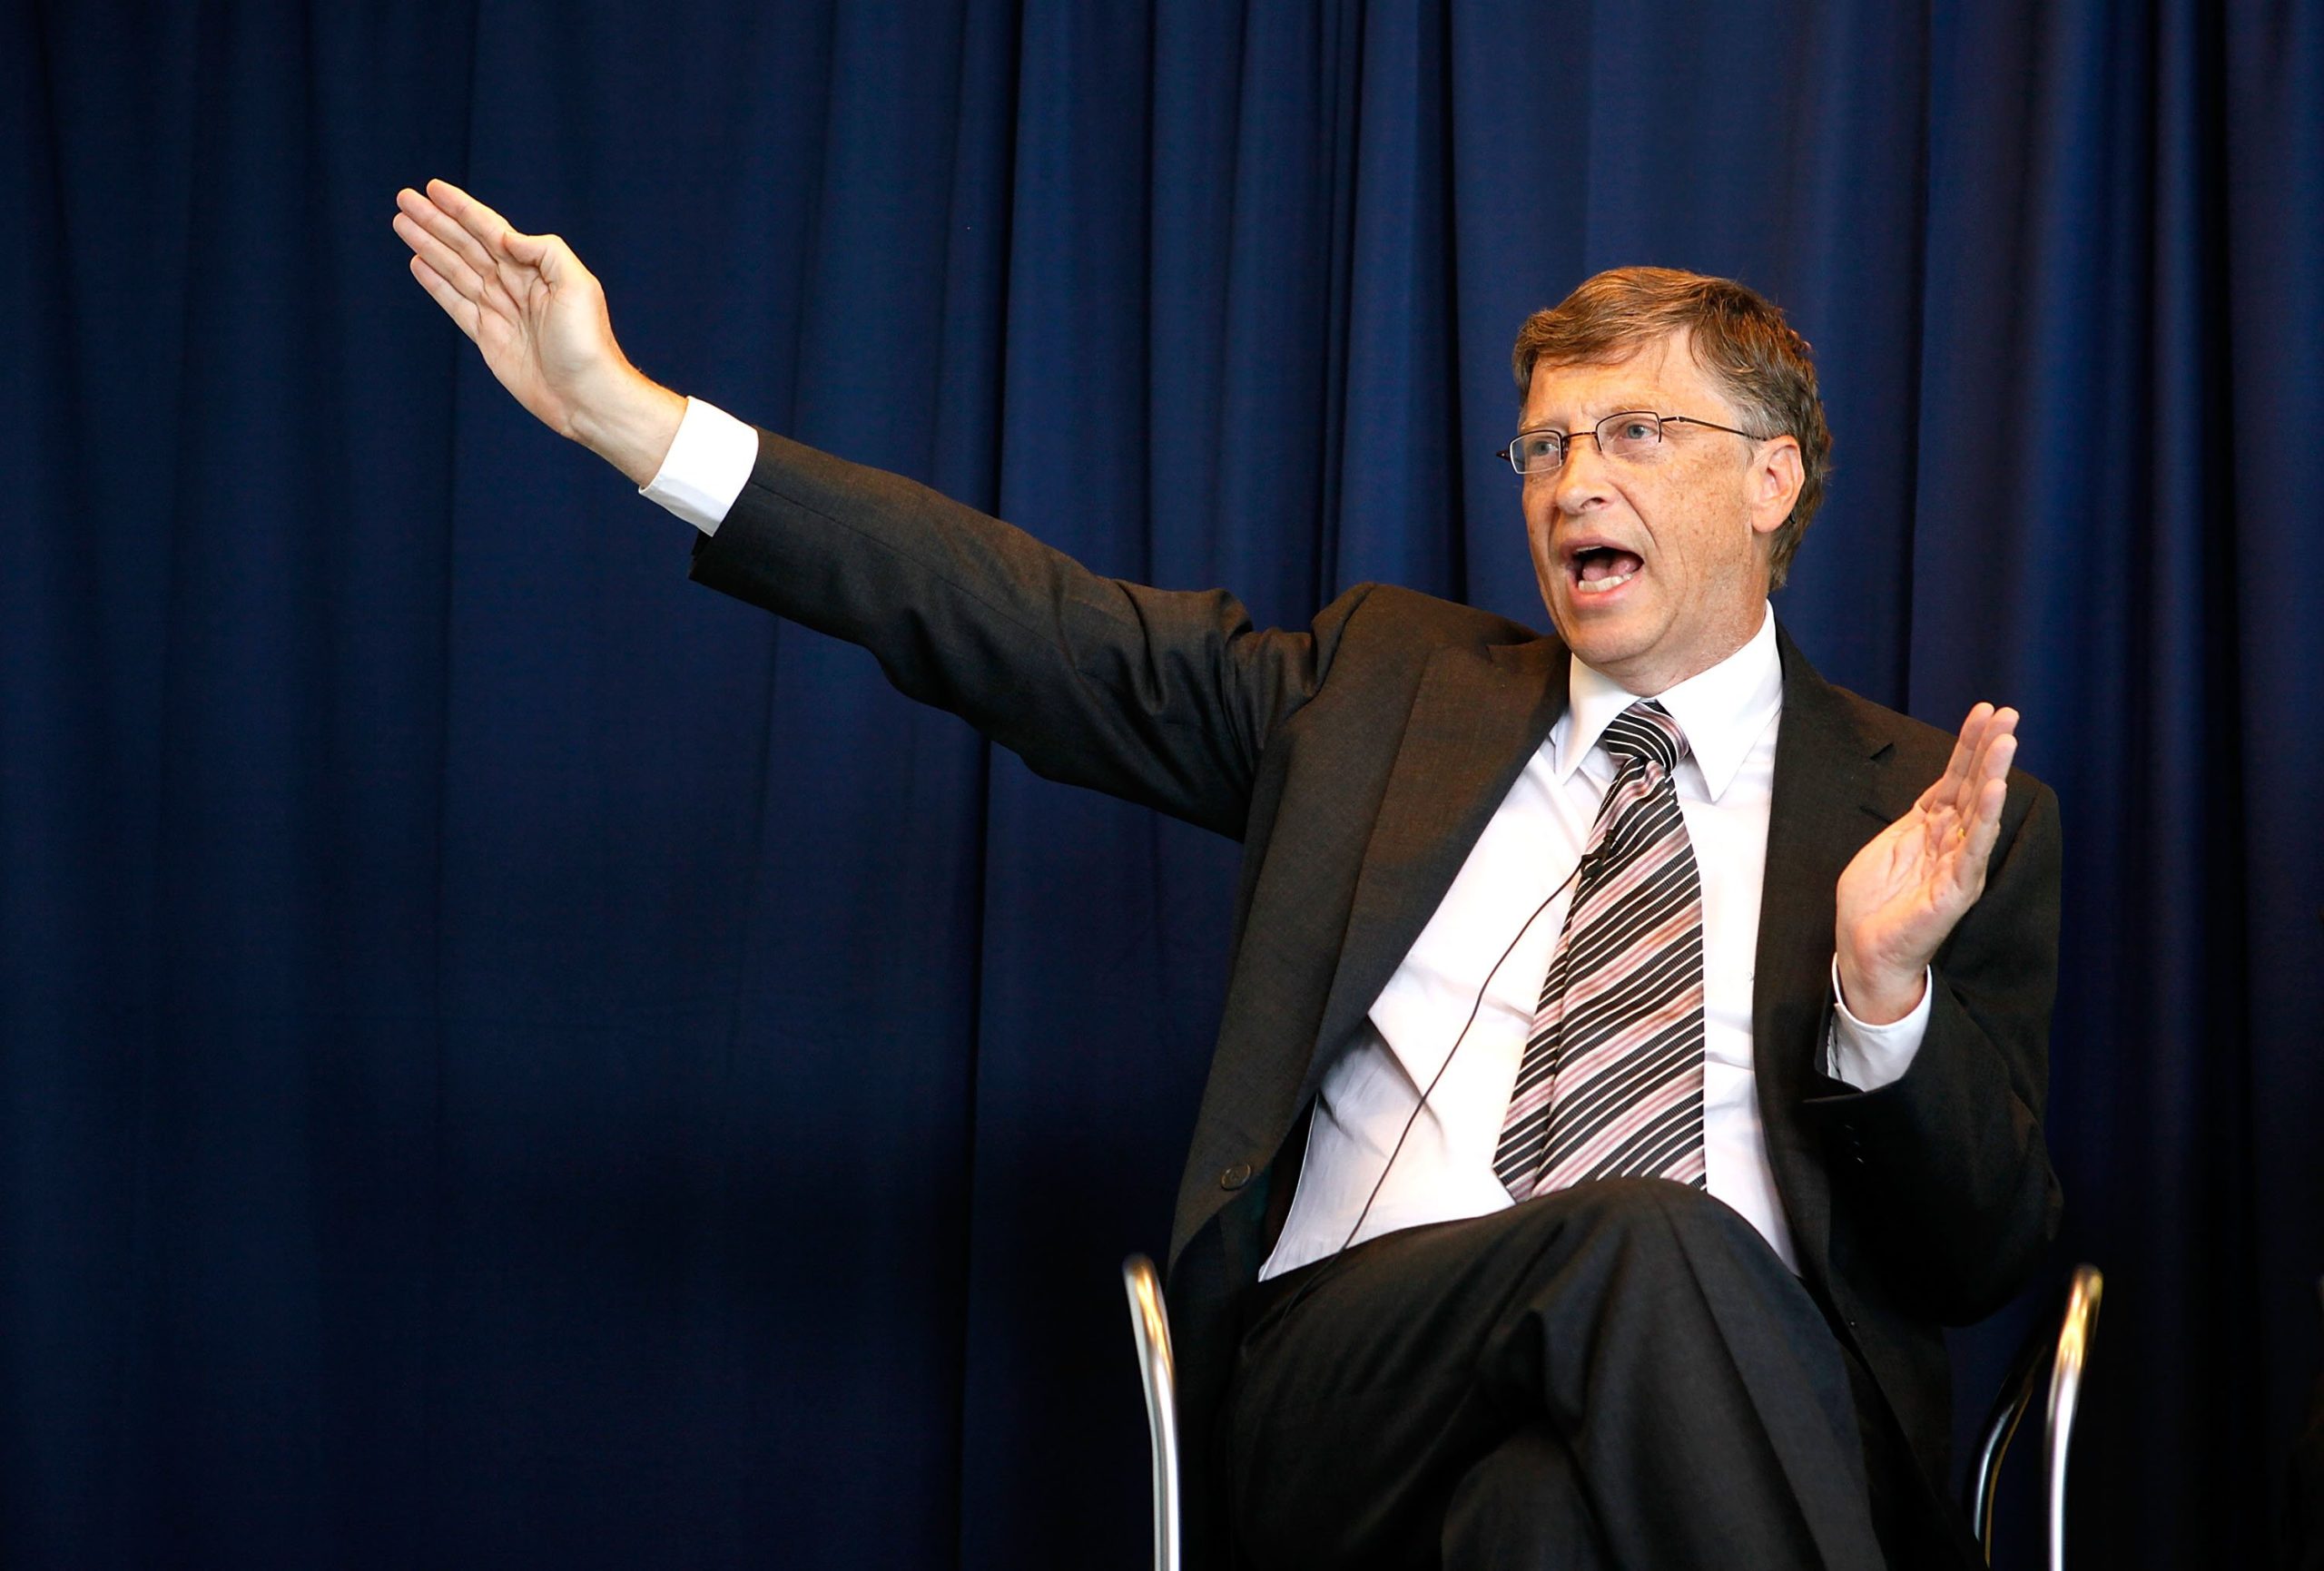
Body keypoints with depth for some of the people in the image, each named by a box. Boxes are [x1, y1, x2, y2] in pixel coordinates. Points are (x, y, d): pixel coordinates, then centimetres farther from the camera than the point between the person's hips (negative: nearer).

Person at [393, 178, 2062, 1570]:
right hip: (1344, 1376, 2)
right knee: (1652, 1236, -32)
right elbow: (1037, 625, 12)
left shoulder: (1952, 813, 13)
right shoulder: (1389, 684, 20)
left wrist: (1885, 979, -13)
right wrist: (623, 414, 6)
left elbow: (1980, 1261, 7)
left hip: (1741, 1422, -1)